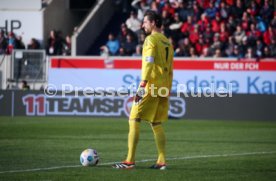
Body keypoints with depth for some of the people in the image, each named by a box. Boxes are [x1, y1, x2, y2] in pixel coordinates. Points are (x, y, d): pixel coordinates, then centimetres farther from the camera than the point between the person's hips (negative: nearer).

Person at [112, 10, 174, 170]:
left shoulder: (151, 40, -7)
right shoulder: (167, 43, 17)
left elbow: (149, 63, -18)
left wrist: (142, 85, -23)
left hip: (151, 87, -8)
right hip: (163, 90, 8)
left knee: (134, 121, -5)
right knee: (156, 124, 12)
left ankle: (130, 161, -10)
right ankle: (162, 161, 5)